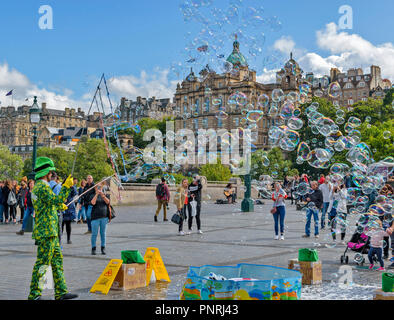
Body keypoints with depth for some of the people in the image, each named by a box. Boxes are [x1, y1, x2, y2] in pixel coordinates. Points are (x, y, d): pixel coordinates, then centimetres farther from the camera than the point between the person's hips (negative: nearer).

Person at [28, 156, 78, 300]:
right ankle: (34, 294, 3)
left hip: (50, 232, 11)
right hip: (46, 231, -11)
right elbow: (57, 200, -26)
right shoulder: (42, 187, -15)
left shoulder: (38, 186, 18)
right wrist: (66, 186, -24)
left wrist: (60, 206, 42)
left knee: (57, 260, 11)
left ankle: (61, 292, 15)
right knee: (42, 262, -5)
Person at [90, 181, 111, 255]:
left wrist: (102, 195, -20)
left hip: (104, 217, 2)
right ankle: (93, 249, 6)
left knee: (103, 233, 5)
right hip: (95, 217, -2)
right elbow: (93, 203, -13)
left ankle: (103, 248, 12)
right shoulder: (93, 196, 6)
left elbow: (107, 202, -6)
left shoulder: (105, 195, 12)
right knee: (94, 234, -2)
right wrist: (97, 194, -17)